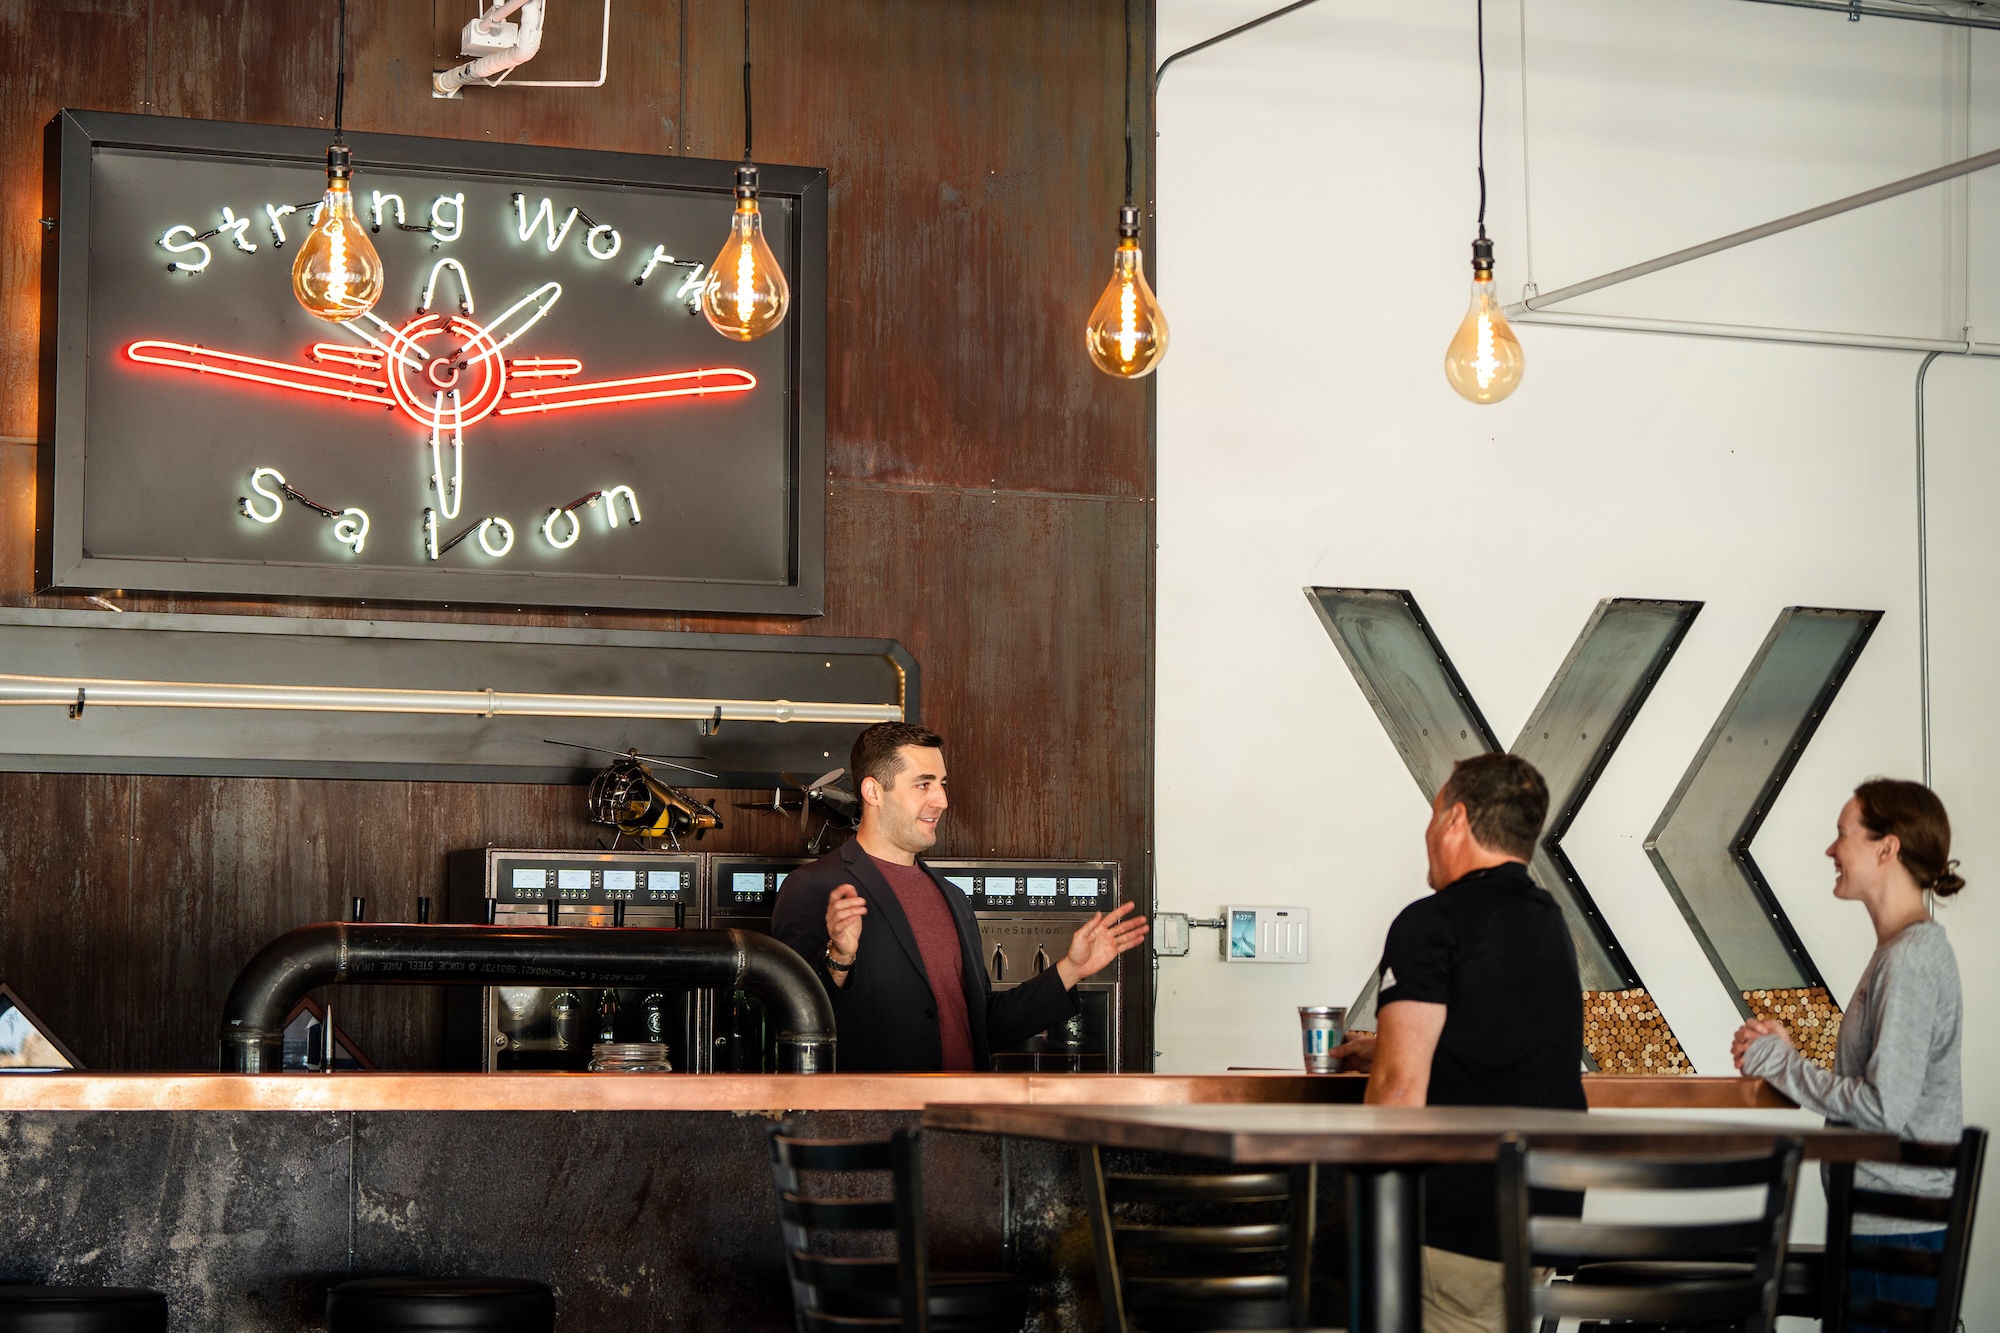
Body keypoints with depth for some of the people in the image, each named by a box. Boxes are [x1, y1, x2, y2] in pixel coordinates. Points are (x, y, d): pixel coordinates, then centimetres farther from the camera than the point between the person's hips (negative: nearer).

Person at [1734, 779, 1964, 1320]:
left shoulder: (1912, 959, -16)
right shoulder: (1906, 949, 14)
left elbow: (1885, 1108, -21)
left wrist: (1782, 1065, -10)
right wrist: (1783, 1058, 5)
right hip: (1878, 1219, 9)